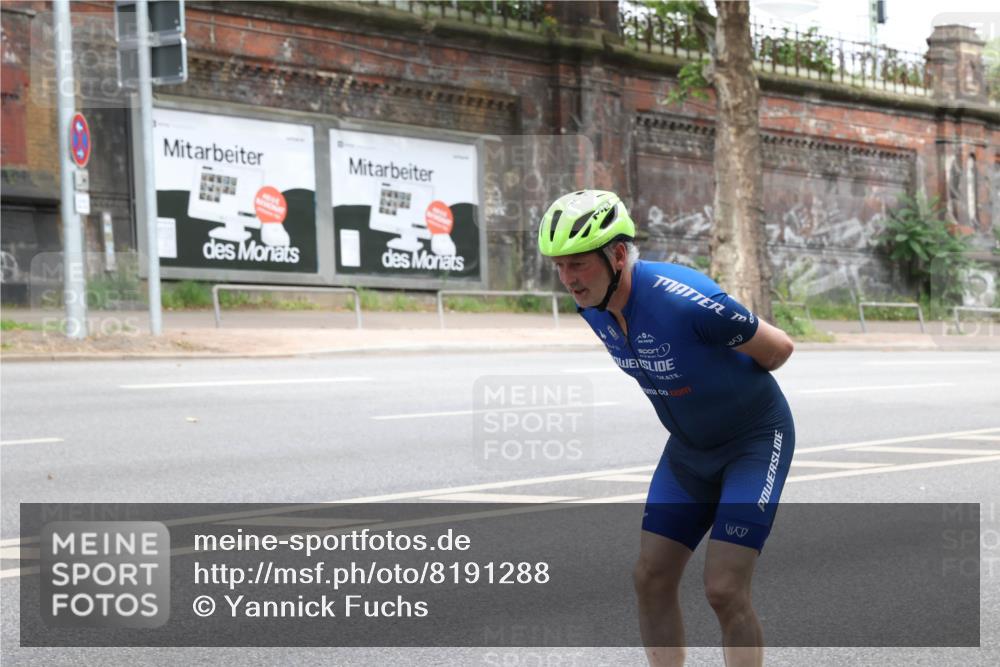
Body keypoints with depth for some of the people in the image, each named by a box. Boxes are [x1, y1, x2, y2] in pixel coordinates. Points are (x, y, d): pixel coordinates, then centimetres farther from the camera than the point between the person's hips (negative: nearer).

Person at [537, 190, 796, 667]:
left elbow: (779, 348, -17)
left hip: (756, 438, -7)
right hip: (689, 445, 7)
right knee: (651, 578, 3)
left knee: (724, 590, -14)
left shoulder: (686, 299, -32)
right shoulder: (591, 304, -9)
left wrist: (735, 386, 2)